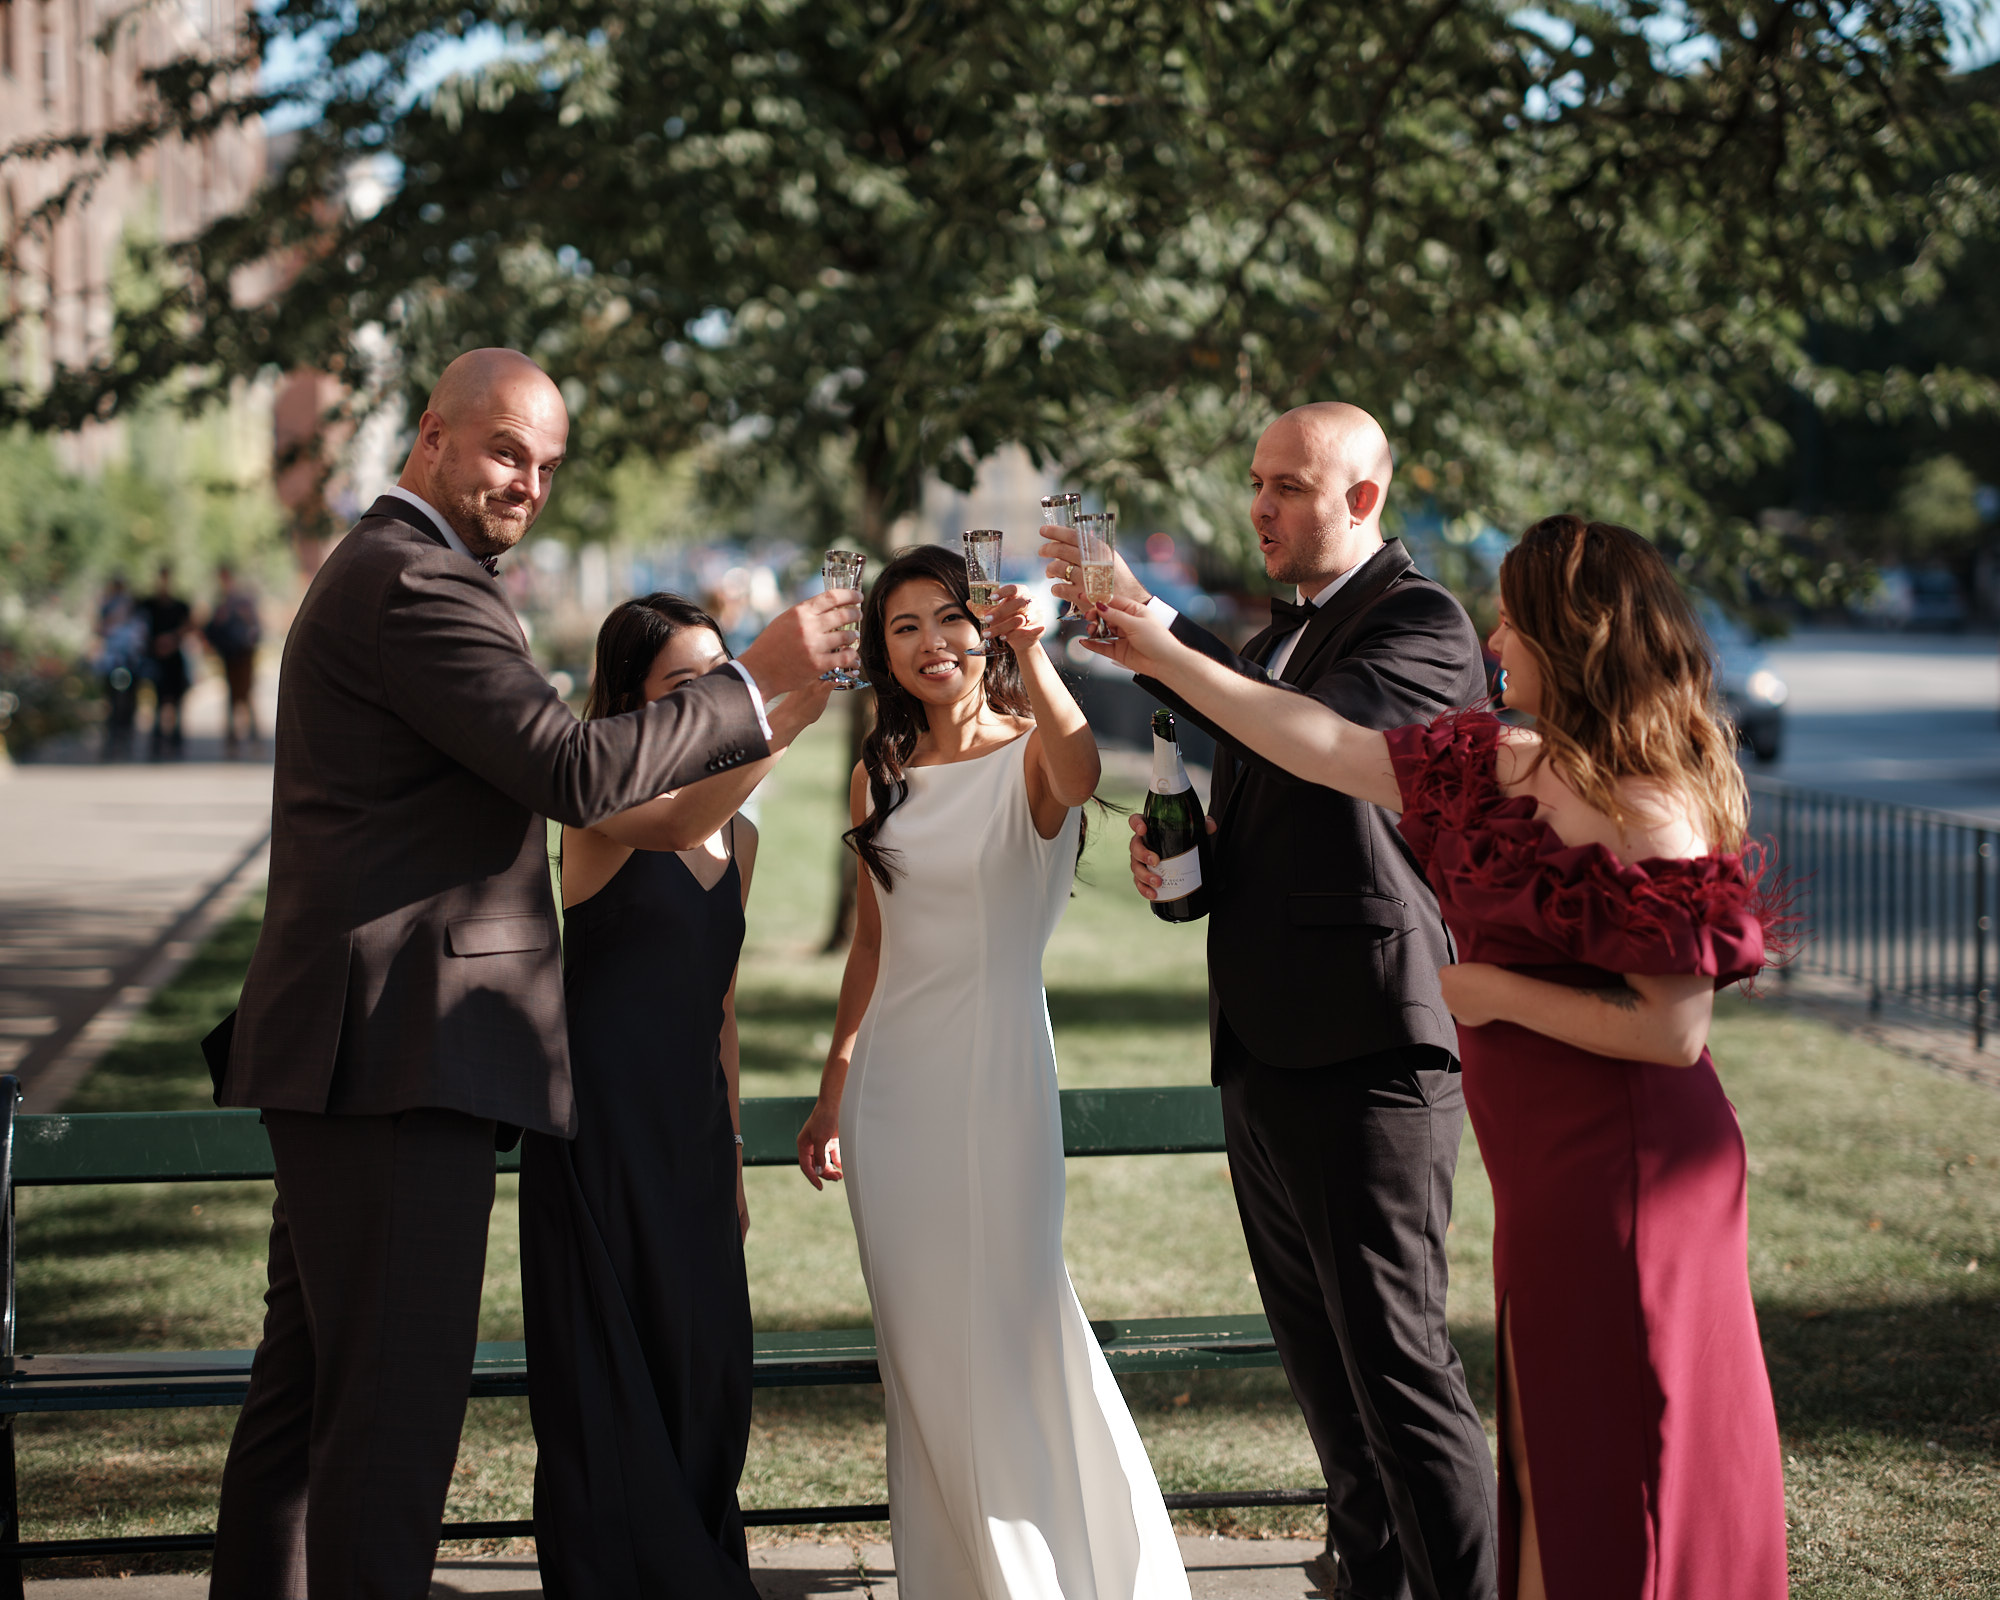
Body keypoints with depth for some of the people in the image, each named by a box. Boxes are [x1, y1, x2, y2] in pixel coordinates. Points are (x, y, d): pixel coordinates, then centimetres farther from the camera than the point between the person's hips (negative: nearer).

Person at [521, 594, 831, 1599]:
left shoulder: (738, 837, 13)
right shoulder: (601, 810, -10)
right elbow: (680, 819, -35)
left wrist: (732, 1158, 20)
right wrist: (792, 706, -44)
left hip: (690, 1134, 7)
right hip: (600, 1130, -7)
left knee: (707, 1377, 9)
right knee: (609, 1388, -3)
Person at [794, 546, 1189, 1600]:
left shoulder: (1030, 755, -5)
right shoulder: (878, 779, 9)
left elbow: (1081, 774, -31)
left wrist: (1030, 653, -46)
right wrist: (832, 1093, 16)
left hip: (997, 1069, -5)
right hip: (891, 1078, 5)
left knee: (1001, 1325, -3)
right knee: (919, 1346, 8)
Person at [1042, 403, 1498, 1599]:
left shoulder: (1422, 625, -8)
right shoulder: (1277, 639, 20)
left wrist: (1150, 624, -29)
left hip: (1366, 1053, -9)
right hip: (1265, 1055, 9)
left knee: (1398, 1362, -10)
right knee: (1327, 1369, 15)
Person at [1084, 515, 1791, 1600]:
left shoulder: (1651, 815, -18)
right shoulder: (1498, 769, 7)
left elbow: (1673, 1031, -22)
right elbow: (1324, 747, 13)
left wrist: (1493, 991, -14)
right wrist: (1166, 657, 15)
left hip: (1623, 1173, -9)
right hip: (1546, 1175, 9)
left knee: (1617, 1461, -1)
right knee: (1550, 1447, 14)